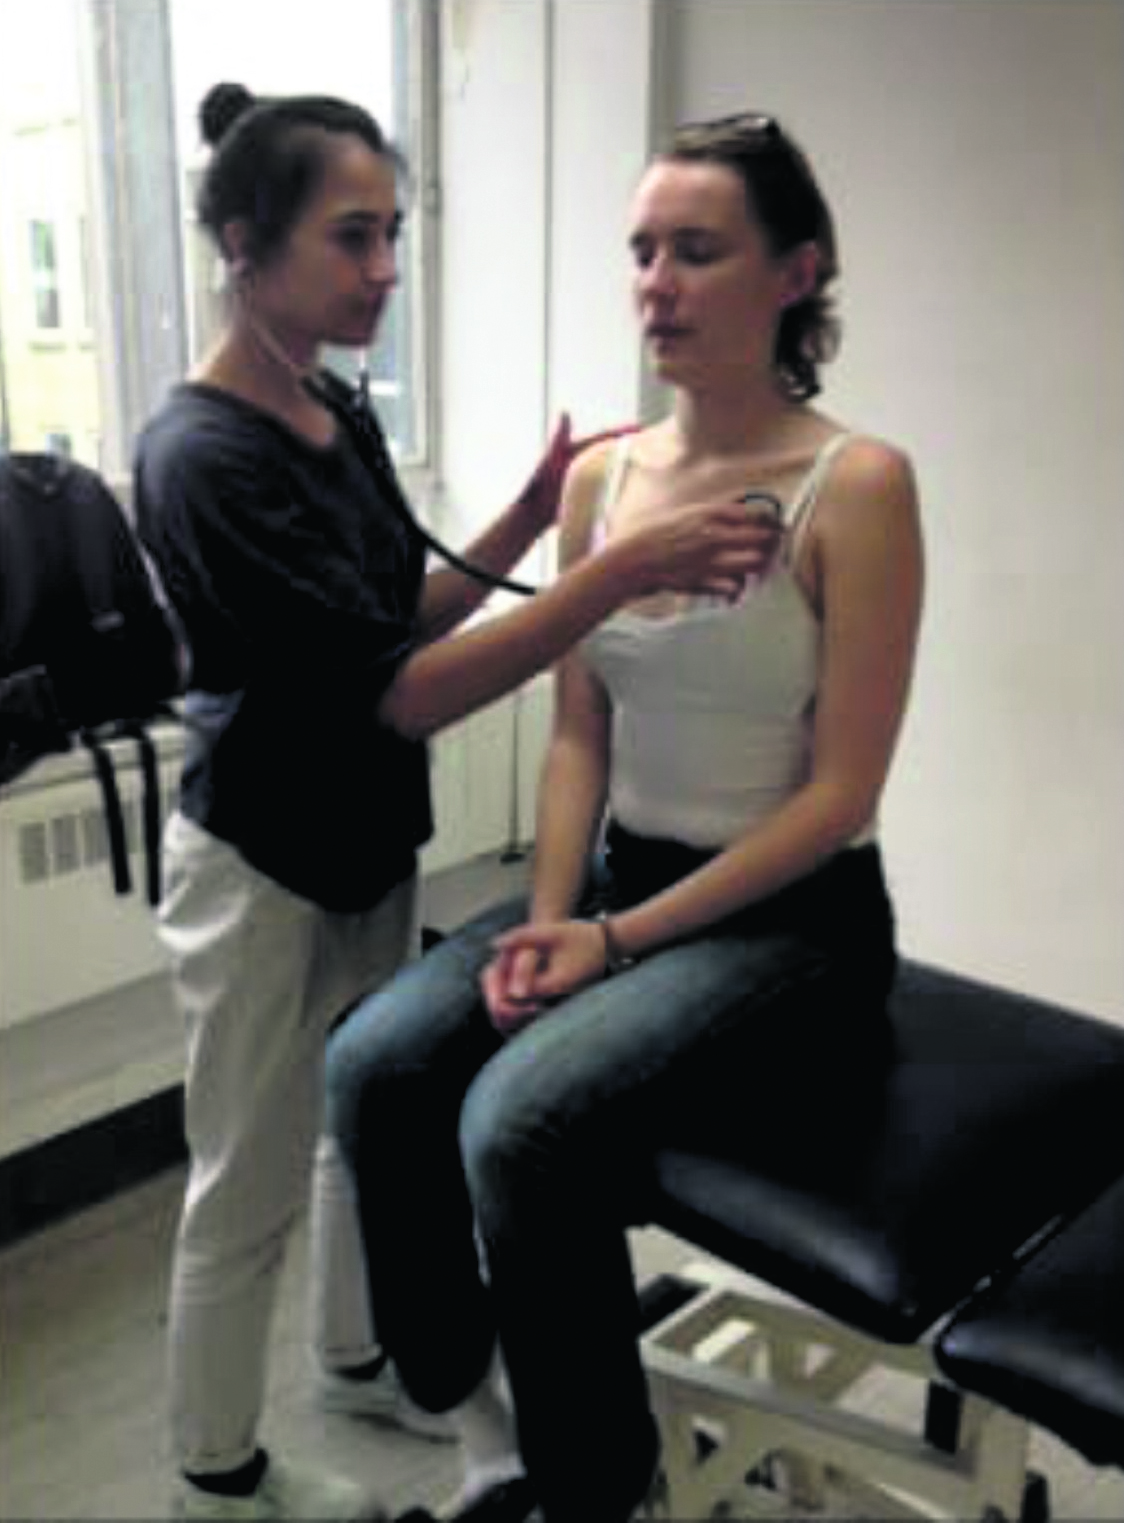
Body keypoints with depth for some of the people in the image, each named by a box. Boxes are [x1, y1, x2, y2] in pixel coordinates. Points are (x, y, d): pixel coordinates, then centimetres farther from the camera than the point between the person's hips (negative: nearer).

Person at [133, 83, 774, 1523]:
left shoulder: (340, 415, 3)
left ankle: (360, 1354, 48)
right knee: (248, 1187, 9)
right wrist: (621, 571, -34)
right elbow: (396, 690, -28)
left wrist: (529, 520, -4)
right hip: (260, 865, -8)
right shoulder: (202, 456, -23)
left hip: (365, 841, 8)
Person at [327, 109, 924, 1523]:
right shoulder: (598, 475, 5)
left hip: (794, 917, -5)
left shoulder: (856, 483, -12)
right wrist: (548, 916, -8)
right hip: (616, 879, 6)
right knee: (374, 1063, -15)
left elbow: (837, 795, -13)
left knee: (522, 1120, -27)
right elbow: (577, 733, 7)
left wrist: (619, 940, -15)